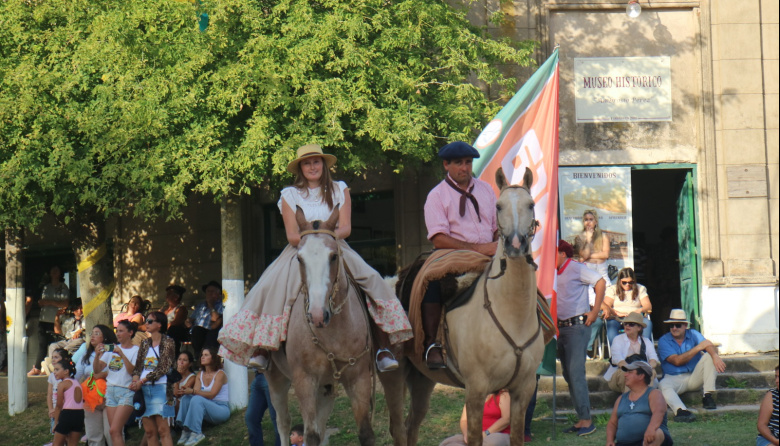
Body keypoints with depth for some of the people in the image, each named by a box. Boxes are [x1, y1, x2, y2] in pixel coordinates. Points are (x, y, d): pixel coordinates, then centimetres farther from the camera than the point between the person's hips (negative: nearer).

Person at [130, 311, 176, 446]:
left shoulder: (167, 342, 0)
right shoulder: (145, 344, 18)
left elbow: (163, 368, -9)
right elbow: (137, 366, 14)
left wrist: (142, 381, -13)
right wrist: (135, 379, -8)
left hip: (160, 388, -6)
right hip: (143, 389, 6)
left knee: (163, 429, -12)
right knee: (149, 431, 2)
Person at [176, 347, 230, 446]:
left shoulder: (220, 374, -7)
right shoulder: (200, 375, 13)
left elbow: (212, 394, -18)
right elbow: (196, 392, -2)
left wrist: (193, 391, -28)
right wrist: (186, 391, -25)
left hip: (221, 409, -6)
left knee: (197, 399, -32)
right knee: (186, 398, -17)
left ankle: (196, 433, -35)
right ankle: (185, 431, -25)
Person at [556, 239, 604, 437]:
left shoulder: (576, 268, -6)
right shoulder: (556, 274, 15)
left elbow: (600, 282, -11)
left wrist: (594, 312, -13)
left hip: (577, 326, -9)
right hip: (561, 328, 9)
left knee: (576, 372, -13)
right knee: (568, 375, 8)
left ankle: (587, 420, -10)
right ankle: (581, 420, 11)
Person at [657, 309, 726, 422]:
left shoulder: (693, 335, 5)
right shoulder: (664, 341, -3)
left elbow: (711, 347, -10)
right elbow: (677, 361, -16)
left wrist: (715, 356, -35)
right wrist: (698, 348, -17)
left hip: (695, 378, 3)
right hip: (674, 378, -3)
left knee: (709, 356, -17)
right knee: (663, 385, -35)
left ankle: (707, 396, -21)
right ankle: (680, 411, -59)